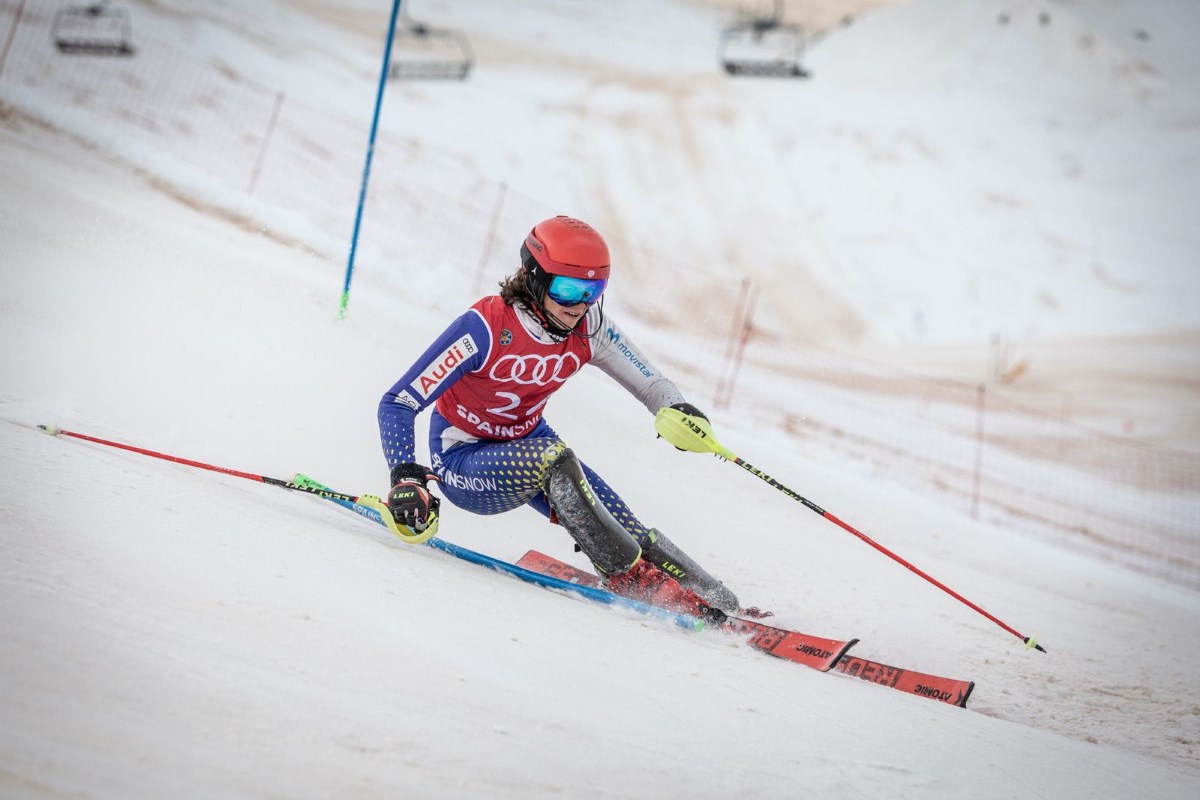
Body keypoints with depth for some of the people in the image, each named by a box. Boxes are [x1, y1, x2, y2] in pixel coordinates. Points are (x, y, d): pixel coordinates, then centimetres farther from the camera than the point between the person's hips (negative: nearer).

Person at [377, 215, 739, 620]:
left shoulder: (589, 328, -14)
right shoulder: (485, 328, -28)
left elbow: (650, 382, -4)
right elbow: (396, 404, -26)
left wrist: (679, 412, -27)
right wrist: (406, 479, -39)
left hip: (527, 445, 5)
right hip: (462, 463, -5)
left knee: (622, 525, -17)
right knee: (552, 458, -35)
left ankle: (714, 603, -6)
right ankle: (628, 576, -22)